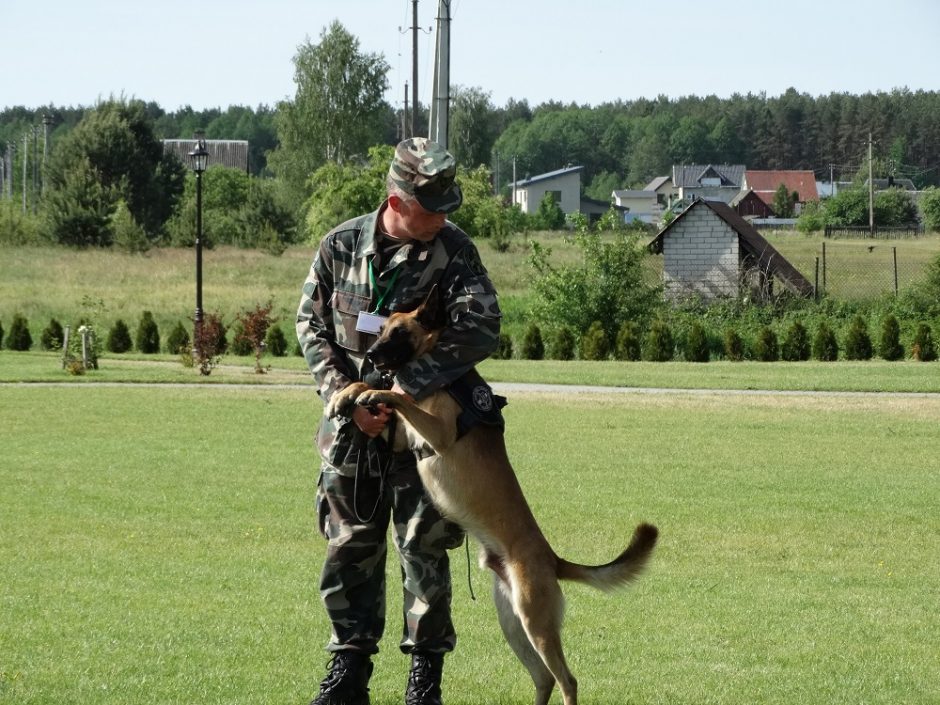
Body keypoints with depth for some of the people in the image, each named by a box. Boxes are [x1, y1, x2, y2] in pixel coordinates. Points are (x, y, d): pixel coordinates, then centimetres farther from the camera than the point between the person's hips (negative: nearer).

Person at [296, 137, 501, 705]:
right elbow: (311, 324, 3)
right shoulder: (341, 246, -2)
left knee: (424, 547, 0)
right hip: (351, 423, 2)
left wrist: (405, 387, -22)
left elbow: (482, 329, -18)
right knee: (350, 546, 7)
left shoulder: (453, 250, -9)